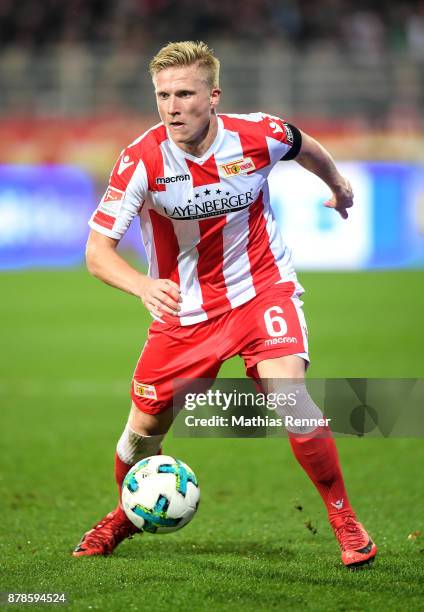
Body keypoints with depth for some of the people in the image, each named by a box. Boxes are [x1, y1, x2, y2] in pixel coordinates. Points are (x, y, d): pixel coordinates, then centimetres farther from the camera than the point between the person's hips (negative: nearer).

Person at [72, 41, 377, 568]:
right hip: (182, 308, 1)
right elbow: (97, 250, -23)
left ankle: (344, 521, -7)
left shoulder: (257, 136, -18)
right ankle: (125, 516, 38)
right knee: (144, 427, 5)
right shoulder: (142, 160, -21)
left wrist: (336, 184, 28)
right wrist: (144, 286, -43)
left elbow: (303, 147, 8)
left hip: (262, 288, -1)